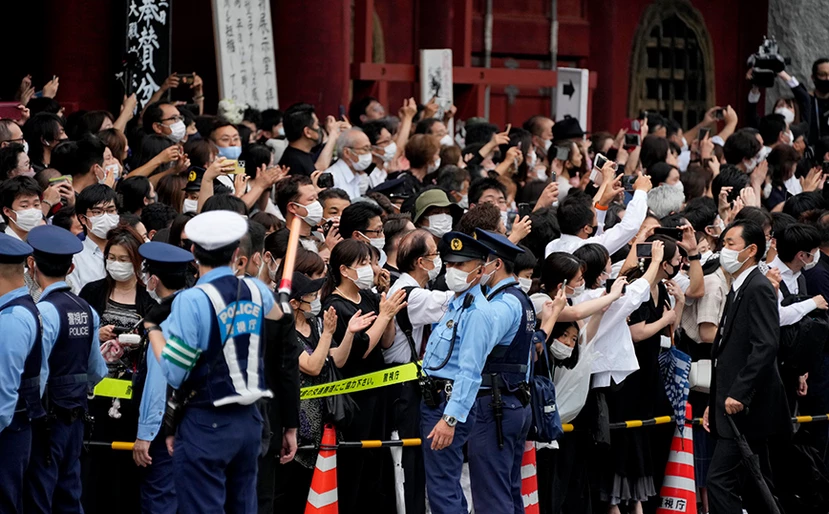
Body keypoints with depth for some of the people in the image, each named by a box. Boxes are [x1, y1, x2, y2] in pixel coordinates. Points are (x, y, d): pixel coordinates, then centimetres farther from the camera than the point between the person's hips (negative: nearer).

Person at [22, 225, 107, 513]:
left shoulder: (45, 311, -16)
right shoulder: (87, 311, 6)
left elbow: (38, 374, -20)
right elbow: (97, 371, 14)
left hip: (47, 416, -7)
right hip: (76, 415, 7)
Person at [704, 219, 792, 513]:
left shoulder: (758, 288, -12)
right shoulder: (737, 290, 19)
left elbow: (765, 346, -23)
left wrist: (738, 394, -24)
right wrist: (715, 404, 16)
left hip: (745, 408, -10)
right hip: (736, 406, 10)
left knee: (720, 481, -15)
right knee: (755, 489, 10)